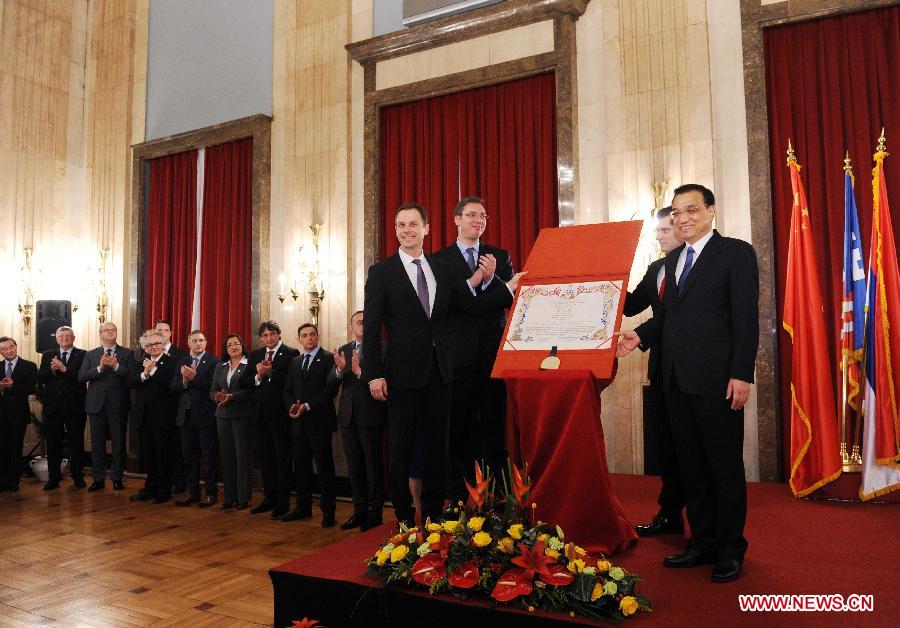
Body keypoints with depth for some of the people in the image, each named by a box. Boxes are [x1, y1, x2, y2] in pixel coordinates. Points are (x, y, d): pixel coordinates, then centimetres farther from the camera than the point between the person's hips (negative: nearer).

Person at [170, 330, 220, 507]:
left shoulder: (213, 361, -6)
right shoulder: (181, 363, 13)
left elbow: (213, 386, -18)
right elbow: (173, 387, 5)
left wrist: (194, 378, -19)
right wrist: (184, 381, -14)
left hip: (206, 415, -6)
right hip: (186, 415, 6)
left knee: (209, 456, 1)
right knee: (189, 456, 12)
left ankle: (211, 493, 9)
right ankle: (193, 492, 22)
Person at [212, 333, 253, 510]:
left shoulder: (249, 365, -3)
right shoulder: (220, 367, 15)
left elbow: (251, 390, -12)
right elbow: (212, 390, 12)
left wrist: (231, 397, -19)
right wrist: (218, 396, -9)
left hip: (242, 414, -5)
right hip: (223, 415, 5)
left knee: (242, 454, -2)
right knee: (227, 455, 7)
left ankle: (243, 497, 5)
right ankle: (229, 496, 14)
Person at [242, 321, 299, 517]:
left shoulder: (291, 353, -7)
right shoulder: (255, 355, 13)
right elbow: (245, 380, 7)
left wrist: (270, 373, -21)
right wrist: (257, 377, -11)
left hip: (280, 413, -6)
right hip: (261, 413, 6)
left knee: (282, 458, 3)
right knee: (265, 457, 13)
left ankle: (283, 502, 12)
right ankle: (269, 498, 25)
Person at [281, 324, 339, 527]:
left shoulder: (329, 359, -4)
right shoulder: (294, 362, 16)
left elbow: (332, 388, -13)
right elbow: (288, 390, 16)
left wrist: (307, 406, -16)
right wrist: (292, 407, -4)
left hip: (320, 421, -6)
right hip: (299, 422, 6)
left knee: (324, 467, -1)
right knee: (301, 466, 11)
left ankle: (328, 510, 7)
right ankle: (303, 507, 21)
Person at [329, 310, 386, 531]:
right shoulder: (343, 350, 12)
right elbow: (331, 381, 3)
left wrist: (359, 372, -27)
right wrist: (340, 370, -17)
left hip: (370, 415, -6)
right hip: (348, 416, 6)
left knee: (373, 465, 1)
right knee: (354, 466, 13)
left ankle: (375, 513, 12)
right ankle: (359, 510, 24)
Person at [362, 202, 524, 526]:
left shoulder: (441, 268, 10)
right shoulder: (381, 272, -2)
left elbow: (469, 305, 4)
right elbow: (371, 327, -6)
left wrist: (511, 286, -4)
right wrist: (374, 374, -13)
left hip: (439, 369, 4)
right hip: (403, 371, -4)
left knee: (437, 443, 12)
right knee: (401, 445, 6)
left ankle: (433, 512, 26)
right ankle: (404, 515, 21)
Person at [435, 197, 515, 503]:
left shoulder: (500, 256, 14)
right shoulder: (439, 260, 7)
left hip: (493, 349, 2)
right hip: (458, 350, -1)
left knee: (494, 421, 2)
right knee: (458, 423, 4)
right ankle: (457, 494, 13)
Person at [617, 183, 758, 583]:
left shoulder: (736, 253, -3)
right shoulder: (672, 260, 17)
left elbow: (746, 318, -10)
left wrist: (741, 375, -16)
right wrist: (640, 336, 2)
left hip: (717, 381, -6)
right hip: (677, 380, 7)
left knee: (725, 468, 4)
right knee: (691, 468, 13)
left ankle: (731, 550, 19)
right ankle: (702, 543, 25)